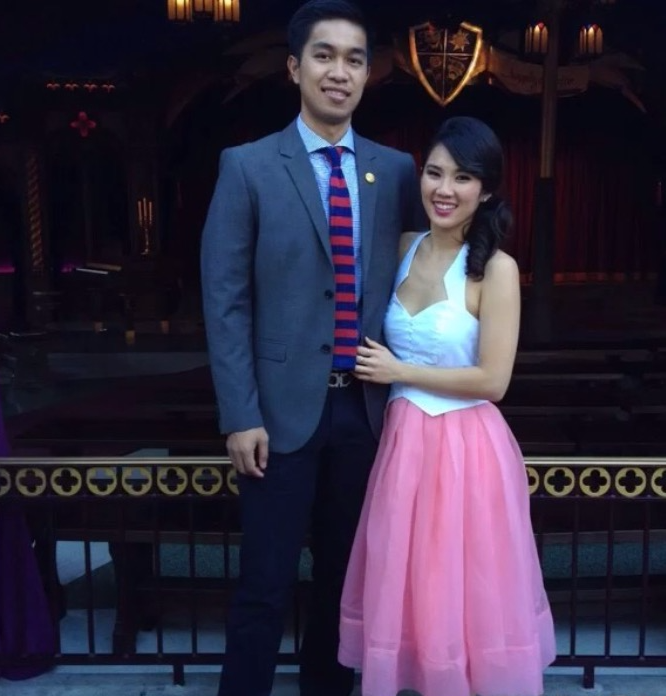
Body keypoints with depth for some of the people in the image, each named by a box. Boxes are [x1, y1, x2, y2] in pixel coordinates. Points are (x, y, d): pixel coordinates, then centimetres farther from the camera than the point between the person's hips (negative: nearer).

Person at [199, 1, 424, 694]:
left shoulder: (396, 170, 7)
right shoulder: (247, 166, -2)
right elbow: (225, 299, -6)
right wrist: (240, 415, -10)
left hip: (367, 407, 4)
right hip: (285, 408, -3)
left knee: (343, 573, 17)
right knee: (265, 583, 6)